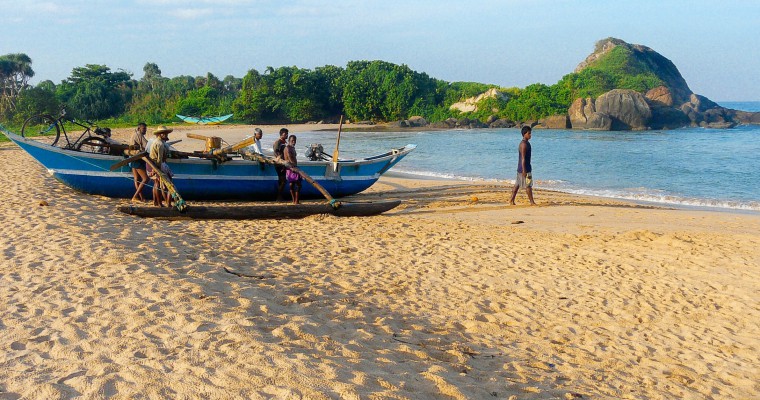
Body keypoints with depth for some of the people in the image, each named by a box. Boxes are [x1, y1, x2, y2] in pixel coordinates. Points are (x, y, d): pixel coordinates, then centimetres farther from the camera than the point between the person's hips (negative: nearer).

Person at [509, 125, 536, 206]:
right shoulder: (524, 144, -17)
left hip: (524, 168, 10)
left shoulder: (526, 143, 14)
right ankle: (532, 202, 0)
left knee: (517, 184, 11)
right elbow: (523, 158, -21)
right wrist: (524, 170, -24)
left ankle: (512, 200, 14)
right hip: (524, 168, -10)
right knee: (528, 185, -4)